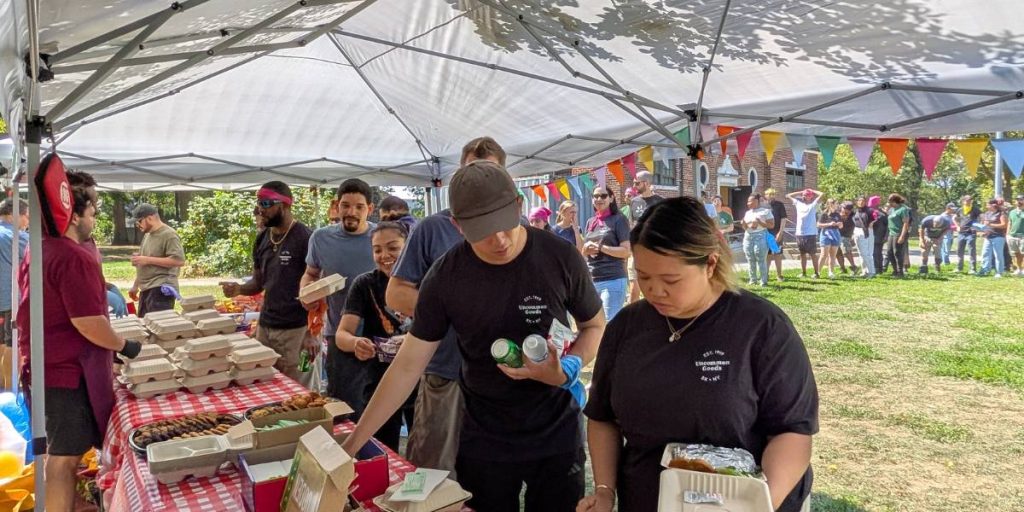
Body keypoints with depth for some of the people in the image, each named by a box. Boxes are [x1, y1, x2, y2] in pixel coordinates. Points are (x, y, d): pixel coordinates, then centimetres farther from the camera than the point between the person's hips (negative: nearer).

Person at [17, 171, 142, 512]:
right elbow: (87, 321, -25)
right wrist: (124, 347, -11)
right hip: (67, 371, -10)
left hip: (42, 366, 10)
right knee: (66, 455, 2)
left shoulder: (39, 250, 9)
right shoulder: (75, 257, -22)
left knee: (57, 451, 22)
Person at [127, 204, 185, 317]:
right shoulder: (147, 235, 17)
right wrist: (135, 286, 22)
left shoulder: (169, 235, -11)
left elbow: (179, 260, -22)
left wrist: (148, 260, -19)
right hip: (146, 289, 9)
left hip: (161, 289, -9)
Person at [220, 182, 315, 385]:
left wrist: (312, 333, -14)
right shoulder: (262, 239, 10)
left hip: (295, 329, -6)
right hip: (264, 326, 6)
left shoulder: (304, 238, -11)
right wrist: (239, 289, -4)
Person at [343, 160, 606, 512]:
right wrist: (351, 445, -9)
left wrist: (568, 369, -19)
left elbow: (595, 326, 2)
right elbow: (407, 366, -7)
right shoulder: (445, 276, -13)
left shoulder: (560, 258, -15)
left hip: (557, 436, 0)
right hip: (484, 441, 1)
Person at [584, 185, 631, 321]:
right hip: (591, 281, 6)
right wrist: (586, 249, -2)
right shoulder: (590, 222, 15)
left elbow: (626, 251, -10)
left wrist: (600, 247, -16)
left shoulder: (619, 219, -2)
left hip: (613, 280, -6)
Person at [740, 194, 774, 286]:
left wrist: (759, 222, -16)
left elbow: (771, 225, -6)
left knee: (761, 260, -8)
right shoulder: (747, 213, 16)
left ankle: (763, 281, -4)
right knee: (750, 260, 4)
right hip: (748, 237, 6)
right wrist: (743, 224, -3)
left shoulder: (766, 211, -1)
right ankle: (753, 279, 11)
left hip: (760, 236, -6)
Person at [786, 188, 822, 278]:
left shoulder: (813, 205, -2)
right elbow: (789, 195, 21)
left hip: (811, 234, -5)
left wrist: (812, 191, 3)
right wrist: (801, 193, 13)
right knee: (802, 254, 12)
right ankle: (803, 272, 18)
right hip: (799, 233, 5)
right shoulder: (798, 203, 12)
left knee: (813, 254, 0)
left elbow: (822, 194, -13)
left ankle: (816, 273, 5)